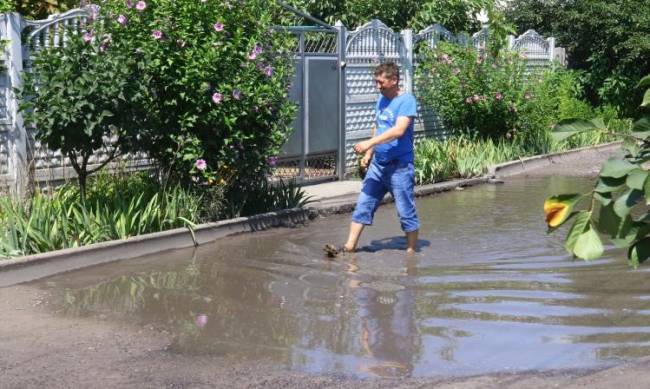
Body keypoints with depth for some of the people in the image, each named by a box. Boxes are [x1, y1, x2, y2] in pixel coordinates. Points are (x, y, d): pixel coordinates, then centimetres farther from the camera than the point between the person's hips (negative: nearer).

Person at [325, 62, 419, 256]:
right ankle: (350, 246, 8)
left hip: (400, 166, -7)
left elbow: (399, 130, -25)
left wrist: (369, 143, -26)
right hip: (378, 164, 8)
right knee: (363, 205, 5)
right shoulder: (382, 100, 12)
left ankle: (411, 251, 13)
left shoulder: (406, 100, -13)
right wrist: (369, 153, 14)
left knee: (406, 211, 1)